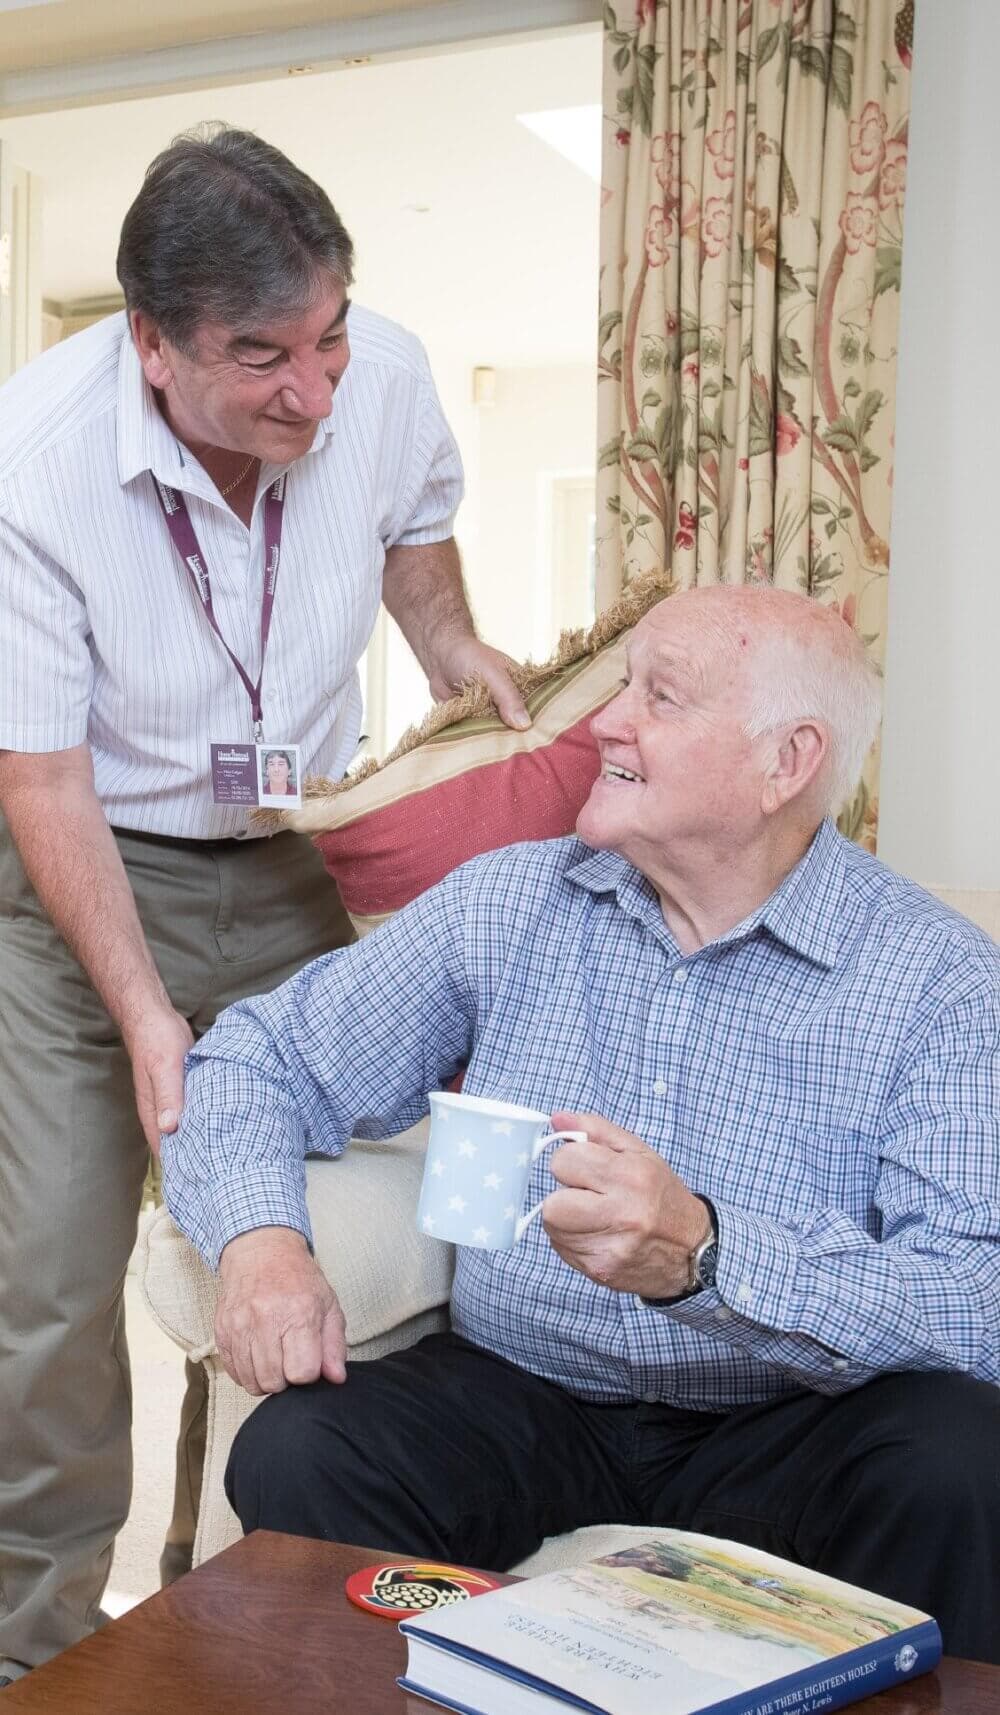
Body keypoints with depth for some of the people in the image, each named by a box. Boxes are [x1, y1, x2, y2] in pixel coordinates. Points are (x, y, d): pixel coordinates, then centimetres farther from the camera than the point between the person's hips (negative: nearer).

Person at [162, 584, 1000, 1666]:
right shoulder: (504, 907, 3)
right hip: (517, 1393, 2)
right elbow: (261, 1059, 8)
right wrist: (259, 1237, -14)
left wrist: (705, 1256, -35)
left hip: (782, 1425, -1)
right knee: (295, 1453, -25)